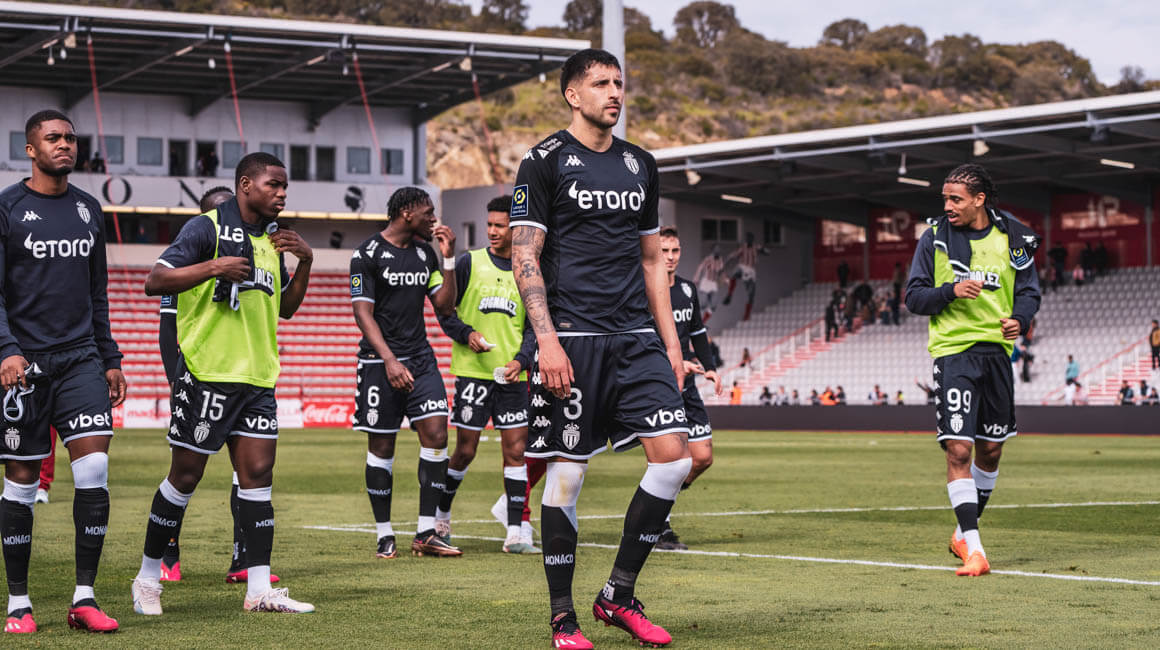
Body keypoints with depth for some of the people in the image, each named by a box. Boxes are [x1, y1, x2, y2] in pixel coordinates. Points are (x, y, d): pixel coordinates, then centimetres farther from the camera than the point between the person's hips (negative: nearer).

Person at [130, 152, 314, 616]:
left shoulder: (271, 240, 16)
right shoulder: (207, 229, -7)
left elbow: (284, 308, 24)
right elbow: (155, 282, -14)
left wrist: (305, 261, 10)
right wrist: (213, 267, -24)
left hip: (257, 378, 7)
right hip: (206, 373, -7)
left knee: (258, 474, 1)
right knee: (185, 475, 0)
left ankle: (259, 589, 2)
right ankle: (148, 578, 14)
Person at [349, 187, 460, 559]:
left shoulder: (424, 252, 12)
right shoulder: (368, 255, -7)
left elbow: (444, 306, 12)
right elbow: (363, 313, -11)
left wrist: (448, 259, 2)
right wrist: (389, 360, -21)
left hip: (420, 357, 5)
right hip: (380, 361, -5)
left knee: (436, 434, -7)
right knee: (381, 446, 0)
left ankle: (425, 534, -3)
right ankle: (385, 536, 9)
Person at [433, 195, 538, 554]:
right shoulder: (469, 263, 2)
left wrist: (521, 360, -9)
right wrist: (467, 335, -13)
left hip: (512, 375, 2)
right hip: (472, 371, -2)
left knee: (516, 450, -3)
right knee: (465, 450, 1)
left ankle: (515, 533, 0)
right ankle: (440, 516, 23)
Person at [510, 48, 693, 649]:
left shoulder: (640, 165, 16)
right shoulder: (545, 162, -1)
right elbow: (525, 257, -6)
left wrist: (670, 342, 14)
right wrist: (547, 339, -16)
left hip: (636, 338, 5)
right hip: (571, 339, -5)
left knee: (674, 456, -6)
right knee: (566, 473, -2)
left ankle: (618, 597, 7)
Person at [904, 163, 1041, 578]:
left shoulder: (1013, 239, 5)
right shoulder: (935, 238, 0)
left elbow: (1029, 291, 11)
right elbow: (914, 297, 1)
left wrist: (1019, 319, -10)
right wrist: (951, 290, -17)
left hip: (997, 349, 3)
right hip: (954, 350, -3)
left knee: (991, 448, 11)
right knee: (958, 449, -14)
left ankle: (964, 532, 32)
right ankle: (973, 550, -14)